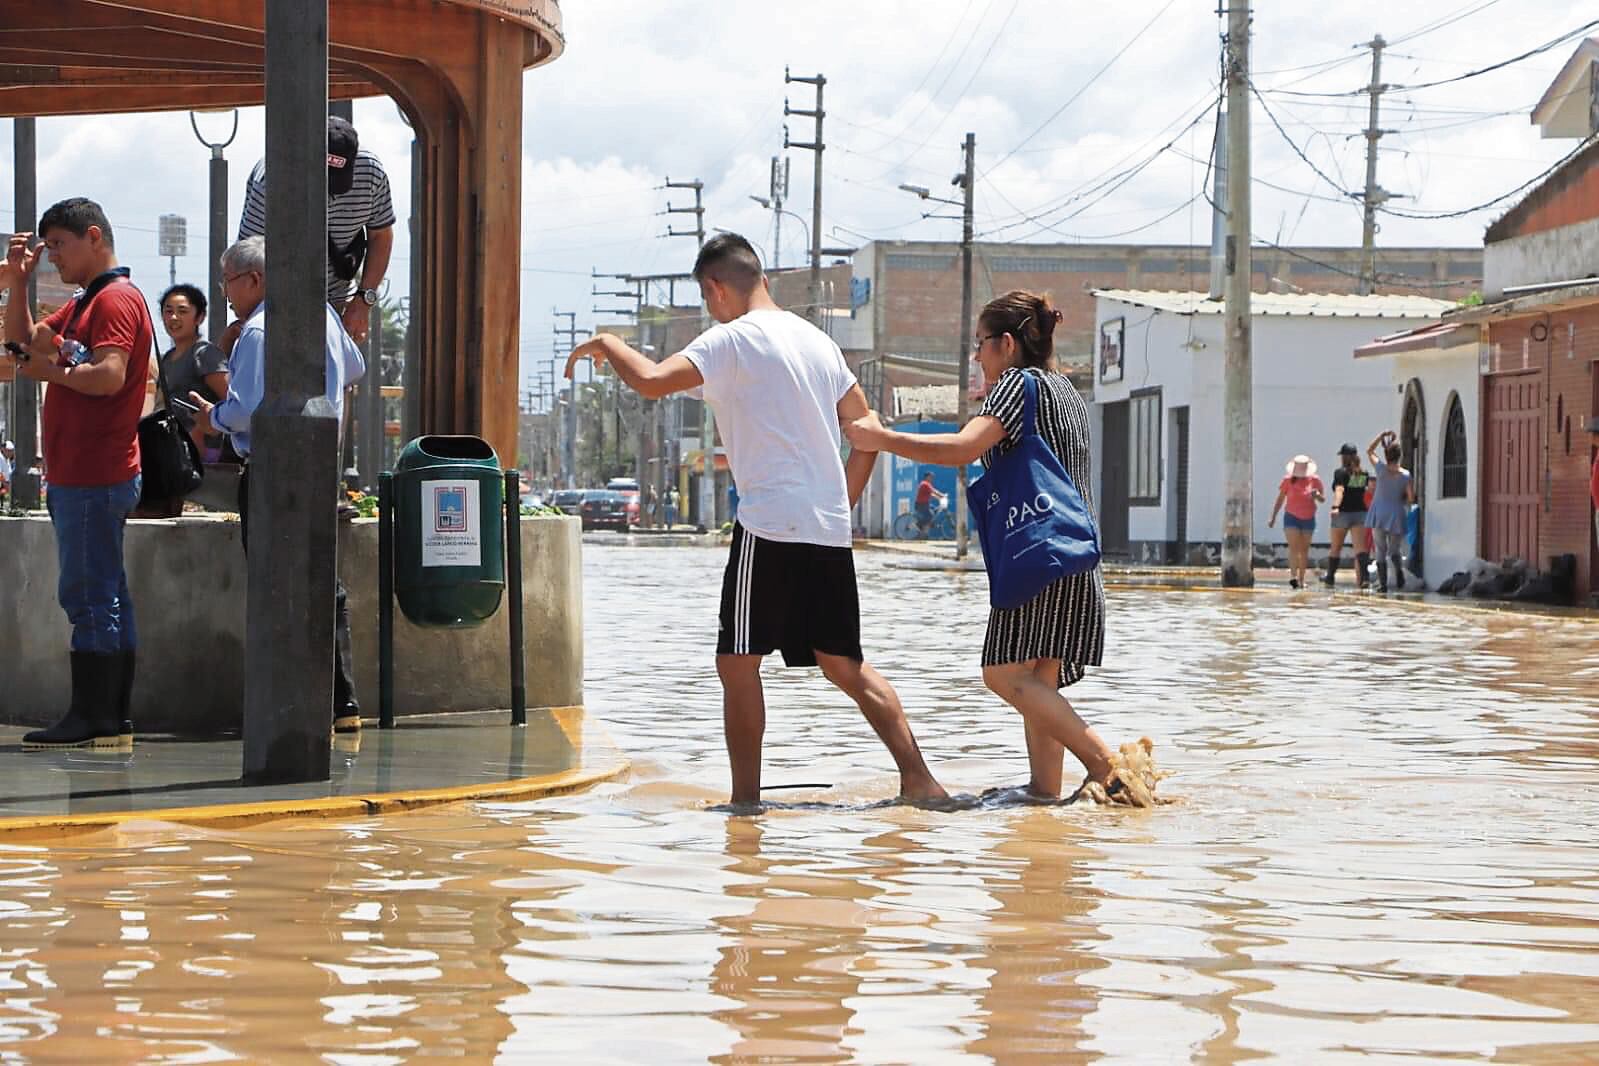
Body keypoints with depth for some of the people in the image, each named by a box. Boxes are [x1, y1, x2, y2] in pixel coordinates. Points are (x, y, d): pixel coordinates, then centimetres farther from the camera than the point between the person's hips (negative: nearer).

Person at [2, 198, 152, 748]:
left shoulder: (116, 299, -11)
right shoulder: (82, 305, 21)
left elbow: (110, 374, -24)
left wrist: (52, 371, -11)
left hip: (94, 479, -10)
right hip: (76, 473, 10)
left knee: (89, 595, -10)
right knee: (107, 598, 10)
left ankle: (91, 718, -9)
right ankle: (112, 717, 13)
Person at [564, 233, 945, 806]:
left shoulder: (732, 339, -6)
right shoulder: (817, 340, 18)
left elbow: (652, 381, -18)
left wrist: (607, 345, 2)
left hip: (769, 526, -7)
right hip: (830, 531, 7)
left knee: (738, 662, 0)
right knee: (843, 664, 13)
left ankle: (746, 797, -2)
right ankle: (918, 779, 6)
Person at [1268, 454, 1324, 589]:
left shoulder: (1314, 480, -1)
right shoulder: (1288, 481, -2)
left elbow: (1323, 498, 1)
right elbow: (1280, 500, 7)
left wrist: (1317, 495, -23)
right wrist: (1273, 517, 7)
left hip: (1308, 519, 2)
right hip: (1292, 518, -2)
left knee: (1304, 550, 6)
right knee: (1293, 547, -16)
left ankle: (1301, 579, 12)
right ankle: (1293, 576, -27)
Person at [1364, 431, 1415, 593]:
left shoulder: (1381, 469, -8)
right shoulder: (1406, 475, -5)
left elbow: (1369, 451, 9)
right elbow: (1411, 499, -4)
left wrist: (1382, 435, 7)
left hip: (1379, 516, -1)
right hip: (1396, 516, 1)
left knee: (1381, 551, 7)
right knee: (1394, 551, 14)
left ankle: (1382, 583, 0)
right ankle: (1399, 568, -15)